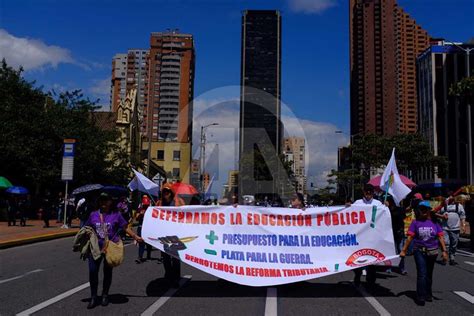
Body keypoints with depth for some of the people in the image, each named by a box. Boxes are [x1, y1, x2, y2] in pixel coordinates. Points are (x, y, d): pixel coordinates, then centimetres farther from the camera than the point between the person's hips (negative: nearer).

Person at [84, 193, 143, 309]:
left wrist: (136, 237, -6)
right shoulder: (93, 215, 6)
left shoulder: (116, 215, 0)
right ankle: (93, 297, 12)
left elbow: (125, 227, 1)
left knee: (107, 271, 9)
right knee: (92, 271, -3)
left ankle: (105, 295, 26)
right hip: (95, 247, 2)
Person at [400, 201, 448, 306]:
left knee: (429, 274, 16)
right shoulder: (416, 222, -3)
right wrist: (404, 250, -7)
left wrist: (444, 250, -3)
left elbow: (440, 237, 2)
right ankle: (421, 297, -1)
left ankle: (428, 294, 31)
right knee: (422, 274, -7)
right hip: (419, 251, -2)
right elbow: (410, 237, -4)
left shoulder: (434, 222, 1)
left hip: (432, 252, 2)